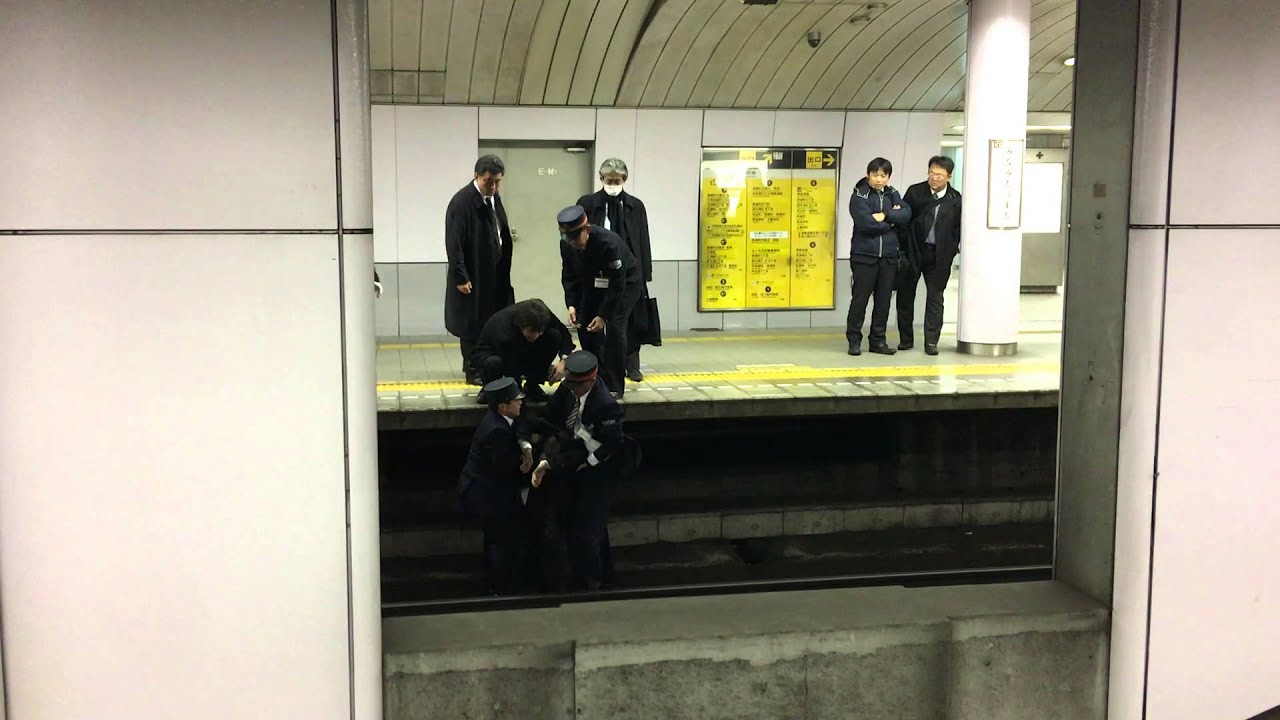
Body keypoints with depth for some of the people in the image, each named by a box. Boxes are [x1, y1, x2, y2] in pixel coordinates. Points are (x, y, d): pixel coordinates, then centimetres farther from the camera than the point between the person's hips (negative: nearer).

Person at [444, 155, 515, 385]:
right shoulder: (462, 201, -16)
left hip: (495, 273, 7)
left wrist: (505, 257, 12)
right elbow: (453, 244, -18)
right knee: (473, 323, 3)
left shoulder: (494, 198, 9)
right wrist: (460, 277, -19)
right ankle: (474, 370, 13)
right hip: (473, 275, -7)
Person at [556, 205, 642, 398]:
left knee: (614, 327, -20)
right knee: (584, 325, 0)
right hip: (594, 283, 6)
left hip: (625, 283, -6)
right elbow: (569, 277, -4)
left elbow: (617, 284, -31)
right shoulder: (566, 245, -20)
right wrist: (571, 305, -17)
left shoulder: (609, 243, -37)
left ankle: (614, 386, -12)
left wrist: (603, 315, -30)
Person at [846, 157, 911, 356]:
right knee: (860, 298, -1)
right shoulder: (859, 195, -5)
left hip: (888, 256, 5)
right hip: (864, 255, -5)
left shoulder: (892, 194, 11)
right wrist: (892, 219, -5)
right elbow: (866, 223, -18)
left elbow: (906, 214, -4)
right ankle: (854, 340, 8)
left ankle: (878, 340, 16)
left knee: (884, 299, 7)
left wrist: (885, 216, -17)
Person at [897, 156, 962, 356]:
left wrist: (952, 249, -6)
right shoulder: (914, 192, -4)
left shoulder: (955, 199, -3)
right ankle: (906, 339, 19)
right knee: (905, 294, 7)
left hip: (939, 255, 0)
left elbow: (958, 227, 5)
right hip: (913, 250, 0)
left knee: (935, 297, 2)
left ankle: (931, 341, 7)